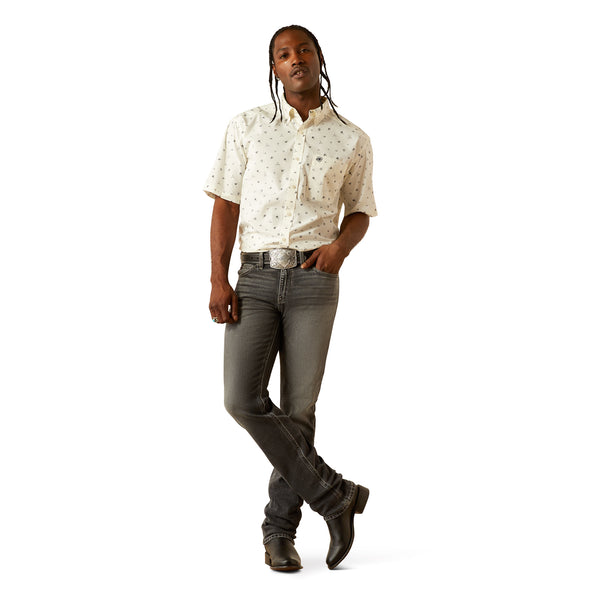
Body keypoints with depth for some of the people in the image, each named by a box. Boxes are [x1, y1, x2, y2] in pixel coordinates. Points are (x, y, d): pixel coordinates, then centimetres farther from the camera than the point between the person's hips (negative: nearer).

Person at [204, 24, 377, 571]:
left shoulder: (351, 140, 7)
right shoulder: (247, 127, 7)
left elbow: (360, 211, 15)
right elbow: (226, 204, 6)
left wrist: (340, 245, -9)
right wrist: (218, 280, -5)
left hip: (313, 280, 0)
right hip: (255, 279, 1)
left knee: (298, 407, -2)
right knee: (243, 399, -14)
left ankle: (279, 530, 12)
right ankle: (333, 494, -1)